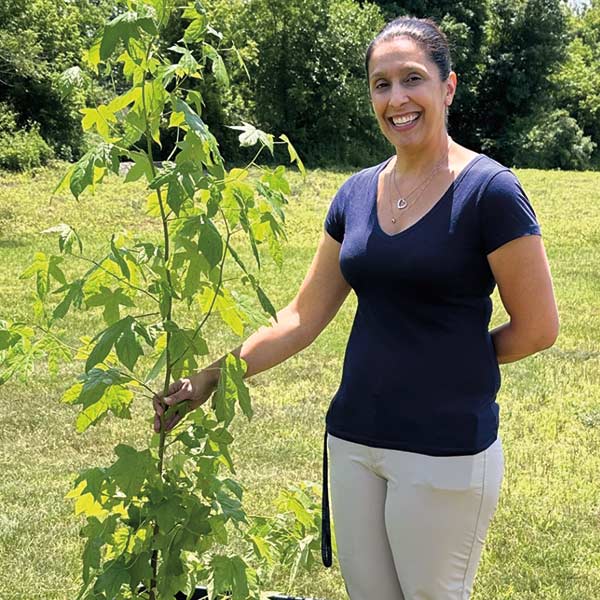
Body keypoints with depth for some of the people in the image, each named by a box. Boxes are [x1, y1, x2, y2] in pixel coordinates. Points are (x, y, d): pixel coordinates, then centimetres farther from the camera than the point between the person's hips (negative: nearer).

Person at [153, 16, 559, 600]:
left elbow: (537, 327, -7)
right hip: (353, 439, 5)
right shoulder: (357, 193, 5)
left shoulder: (488, 190, -12)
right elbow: (304, 316, 8)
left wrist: (452, 357, 2)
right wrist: (213, 375, 4)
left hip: (445, 449, -5)